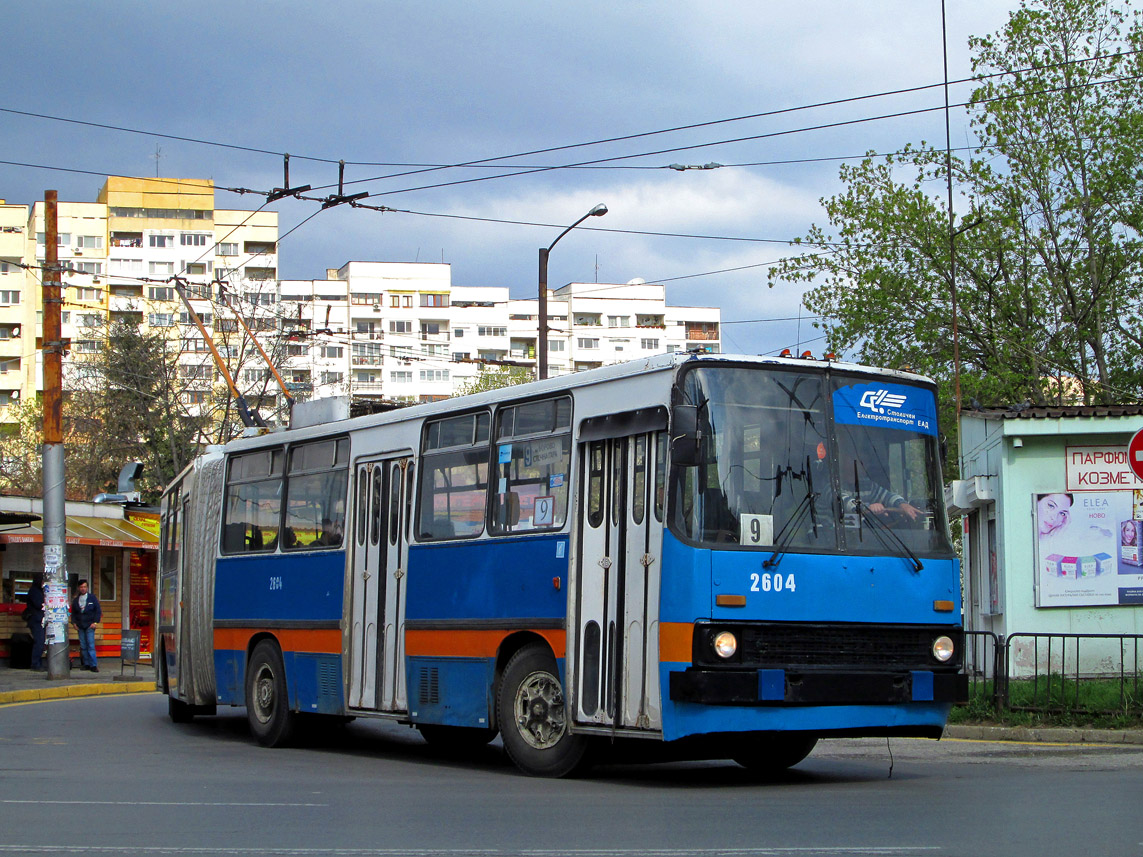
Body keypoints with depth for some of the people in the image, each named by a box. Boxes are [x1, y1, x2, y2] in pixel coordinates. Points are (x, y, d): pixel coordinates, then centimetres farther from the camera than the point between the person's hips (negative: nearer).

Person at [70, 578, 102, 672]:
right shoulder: (76, 600, 11)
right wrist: (74, 623, 5)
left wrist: (95, 622, -6)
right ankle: (86, 664, 10)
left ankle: (93, 665, -10)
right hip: (80, 626, 4)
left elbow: (98, 611, 2)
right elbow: (73, 613, 18)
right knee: (83, 646, 4)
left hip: (90, 625, -4)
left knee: (91, 645, -10)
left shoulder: (92, 598, 3)